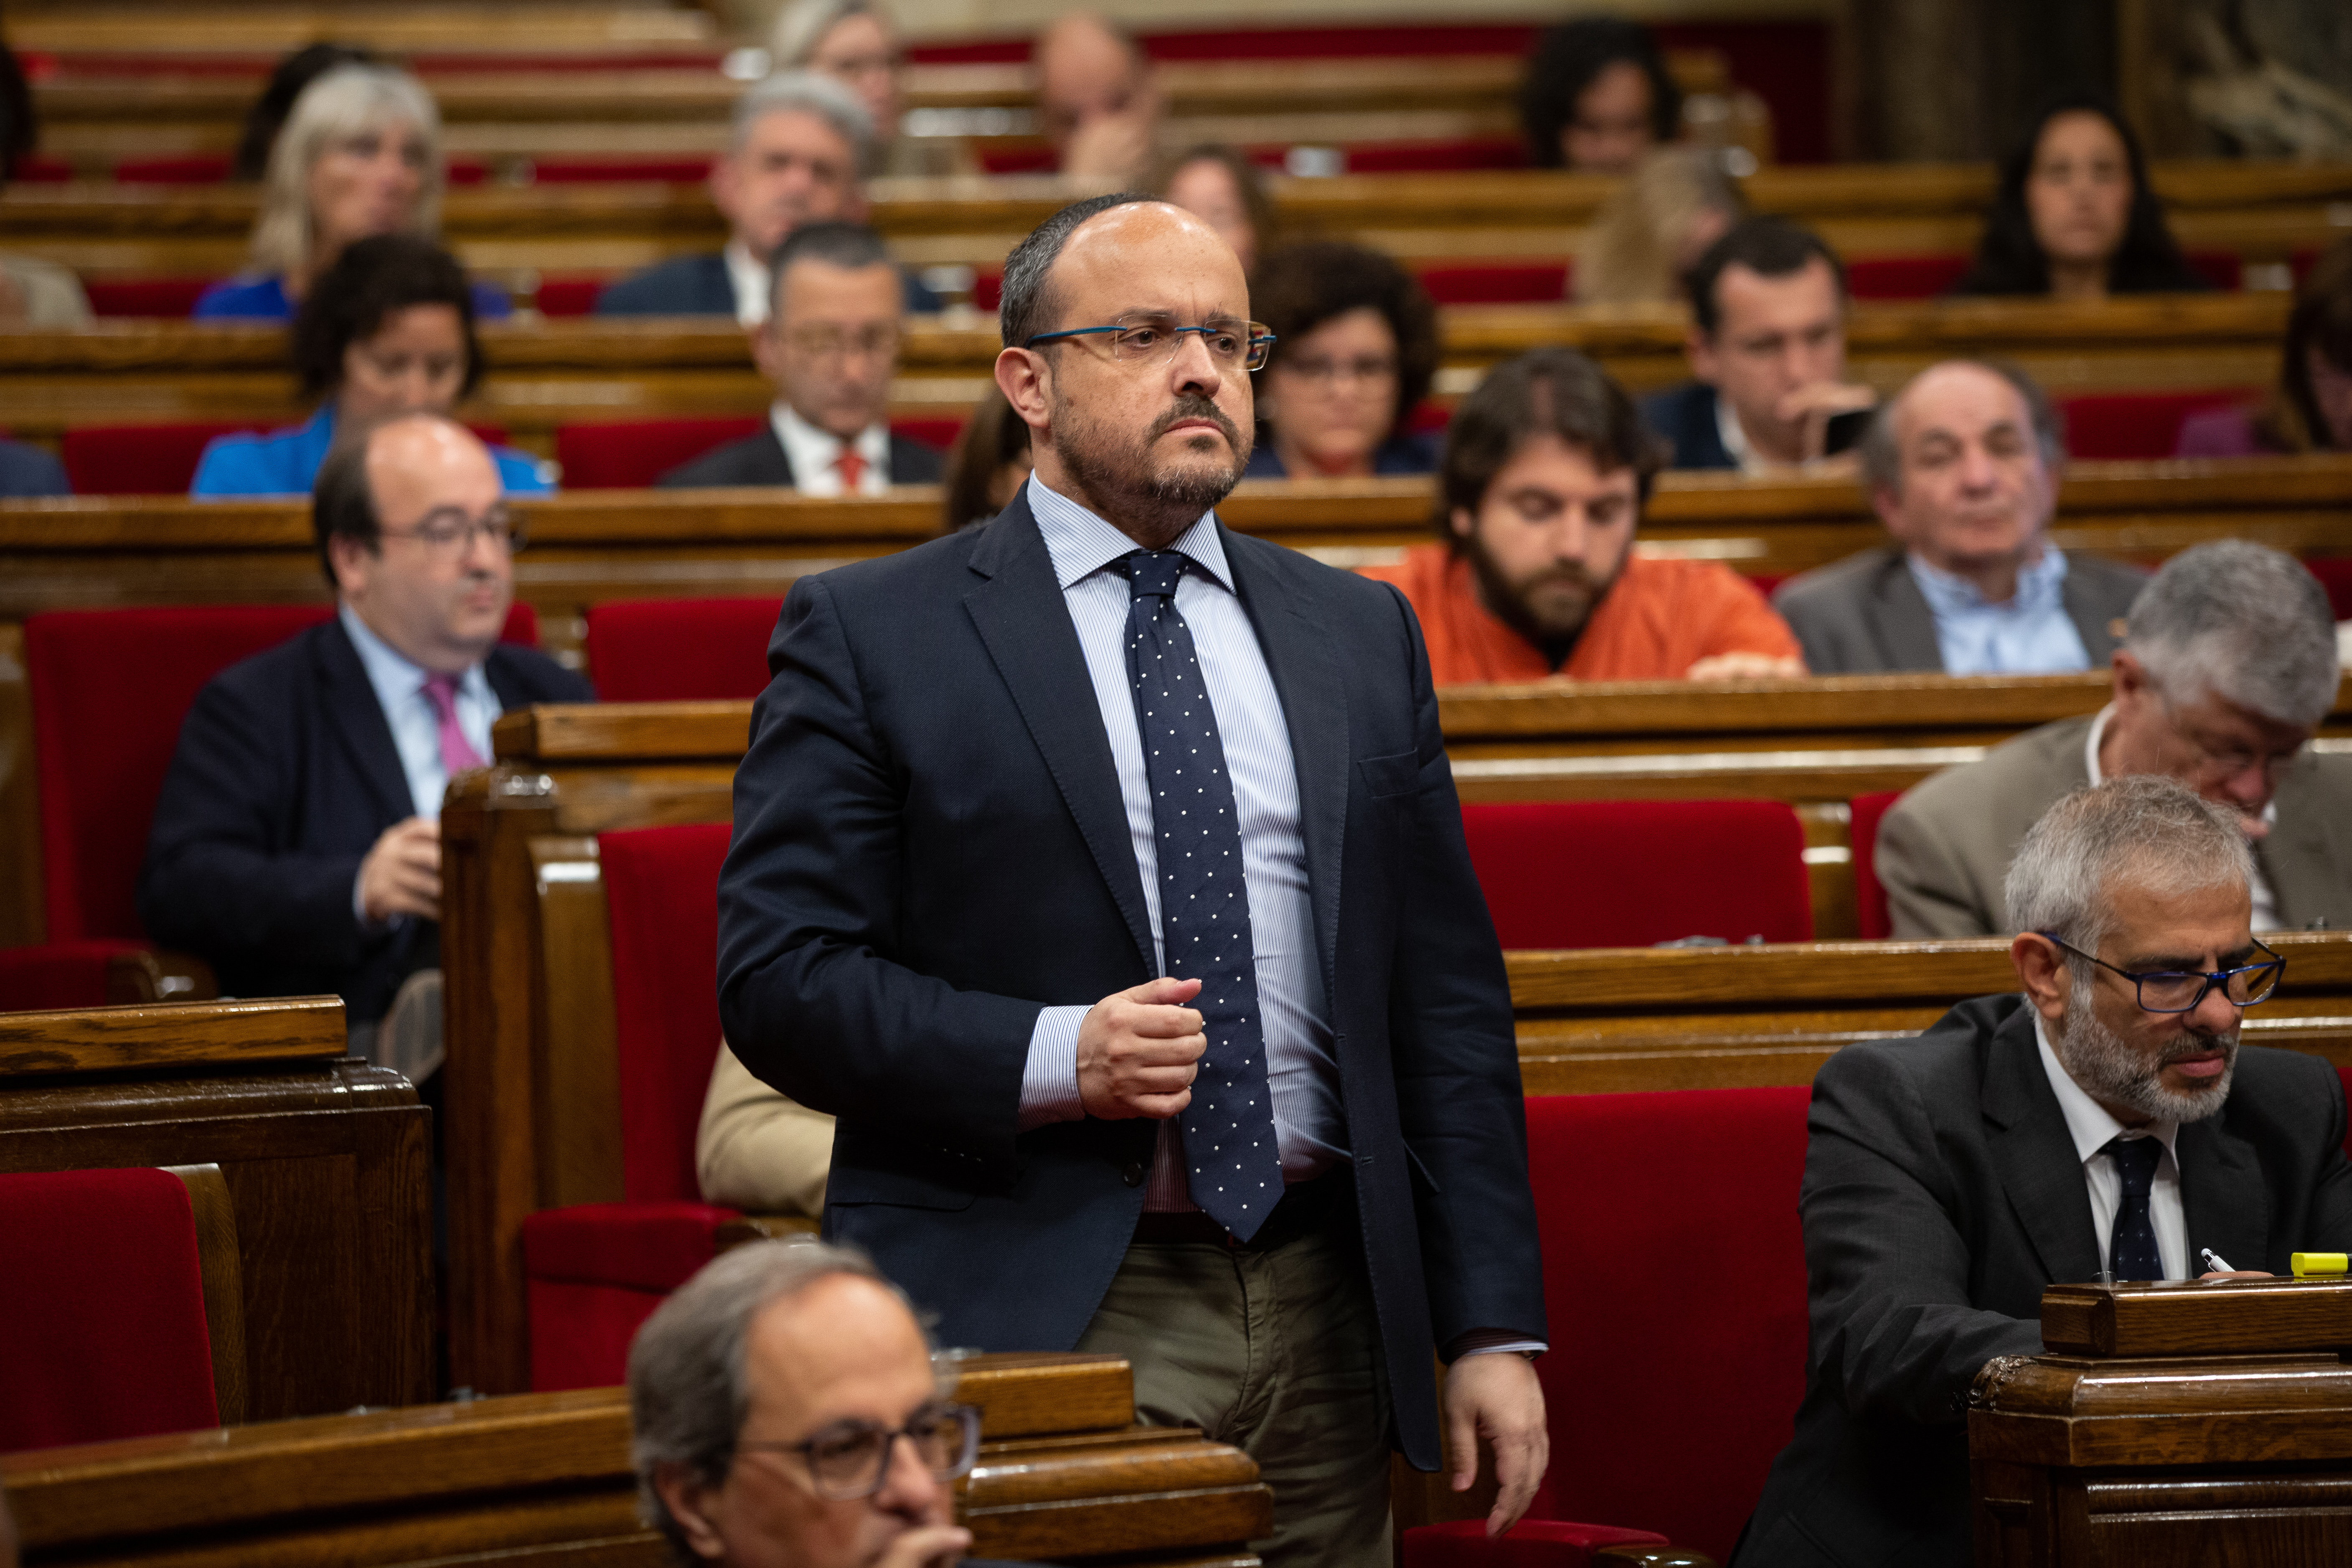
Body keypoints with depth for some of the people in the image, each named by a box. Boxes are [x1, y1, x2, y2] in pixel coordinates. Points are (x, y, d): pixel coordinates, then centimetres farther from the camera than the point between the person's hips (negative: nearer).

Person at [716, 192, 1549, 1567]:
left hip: (1321, 1314, 4)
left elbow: (1448, 999, 12)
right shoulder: (869, 636, 1)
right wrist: (1050, 1058, -19)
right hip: (1033, 1331, -4)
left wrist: (1494, 1325, 6)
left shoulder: (1361, 635, 14)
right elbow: (779, 977, -5)